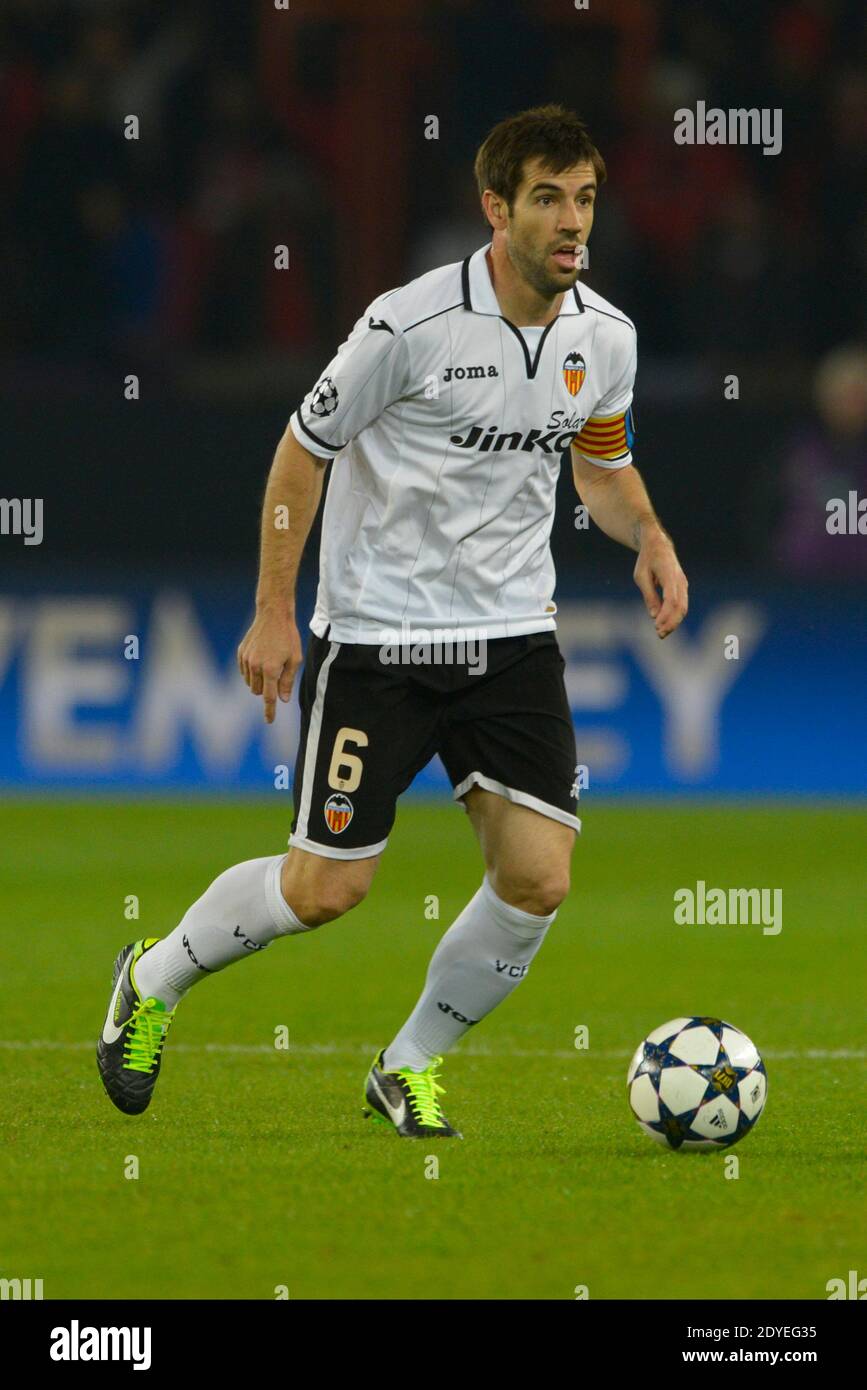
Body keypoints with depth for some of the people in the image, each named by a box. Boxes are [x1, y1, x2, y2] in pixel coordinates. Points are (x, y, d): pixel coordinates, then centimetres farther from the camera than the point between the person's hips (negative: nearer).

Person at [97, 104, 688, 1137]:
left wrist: (649, 538, -4)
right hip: (376, 637, -5)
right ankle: (155, 979, 25)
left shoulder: (604, 336, 0)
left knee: (537, 880, -8)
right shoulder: (410, 325, -17)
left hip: (512, 637, 5)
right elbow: (302, 450, -6)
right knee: (326, 888, -4)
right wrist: (273, 614, -6)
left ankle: (411, 1068, 14)